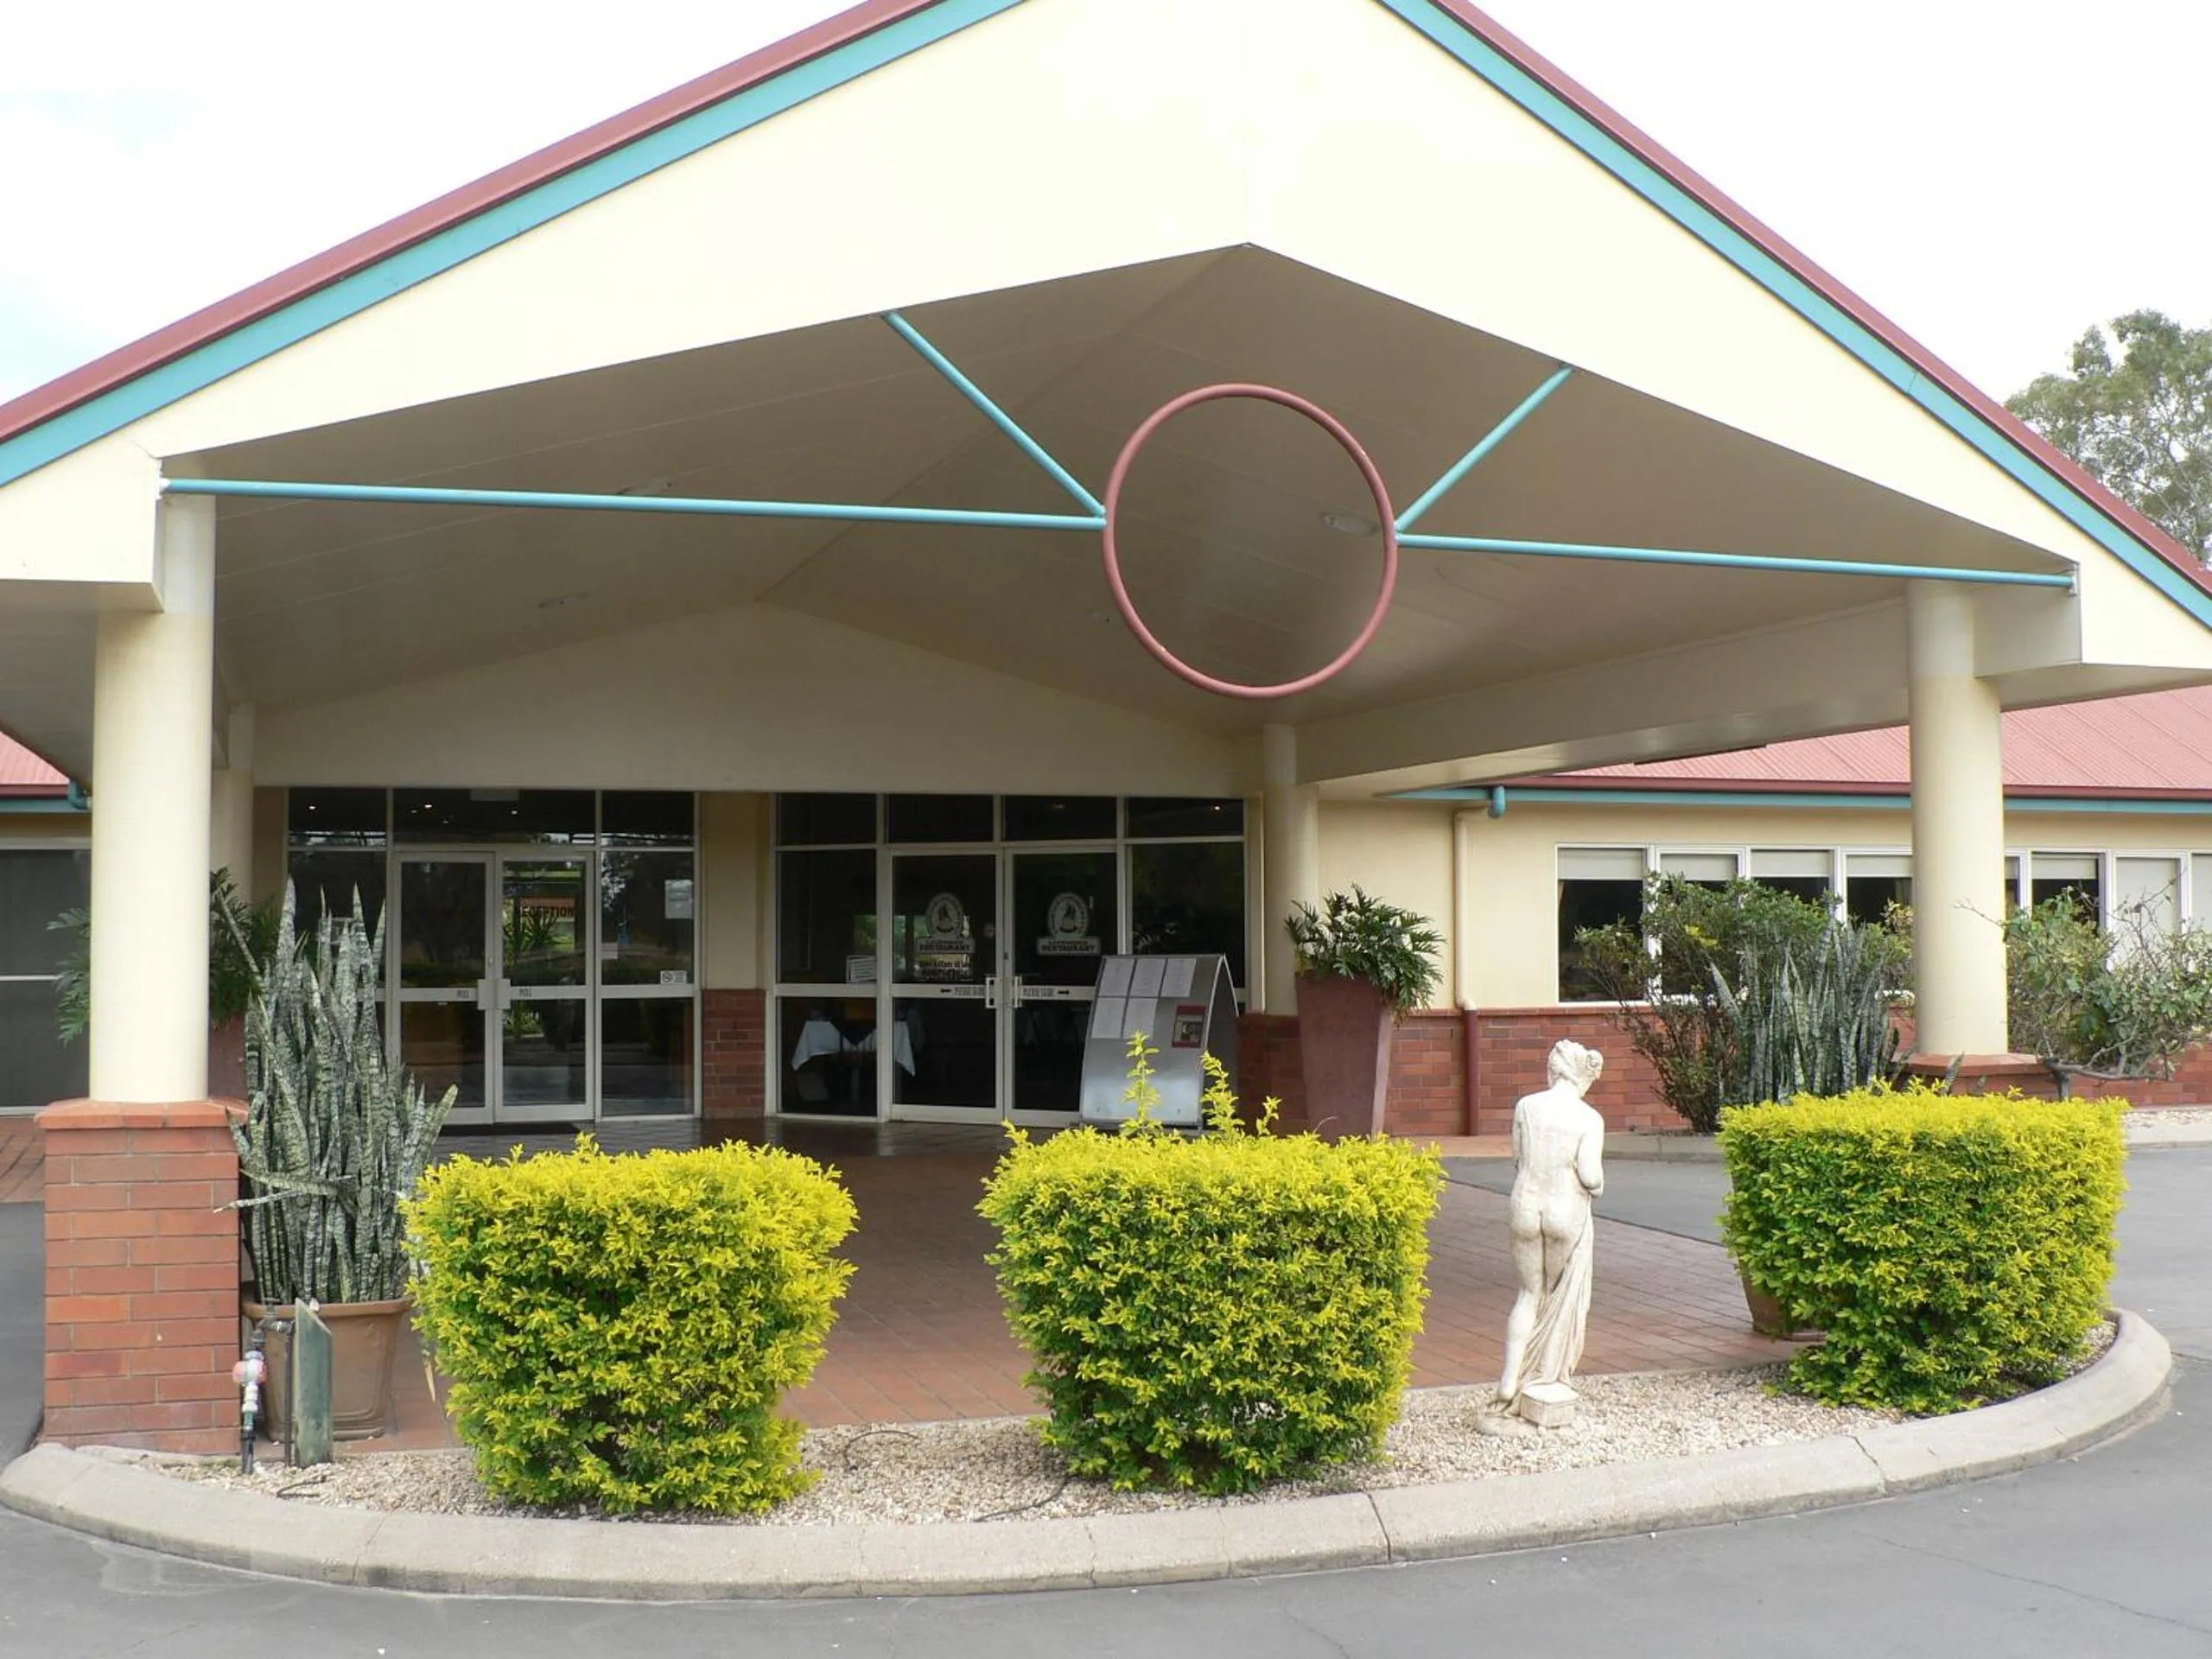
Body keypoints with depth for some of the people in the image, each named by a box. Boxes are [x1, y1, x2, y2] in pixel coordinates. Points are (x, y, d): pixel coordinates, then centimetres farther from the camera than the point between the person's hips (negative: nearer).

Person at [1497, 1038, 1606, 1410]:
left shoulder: (1525, 1106, -2)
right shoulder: (1589, 1119, -12)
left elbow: (1518, 1158, 7)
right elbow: (1590, 1175, -15)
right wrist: (1597, 1186, 7)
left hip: (1526, 1207, 2)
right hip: (1568, 1211, -2)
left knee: (1529, 1293, 14)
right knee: (1564, 1297, 16)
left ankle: (1510, 1381, 3)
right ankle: (1549, 1377, 21)